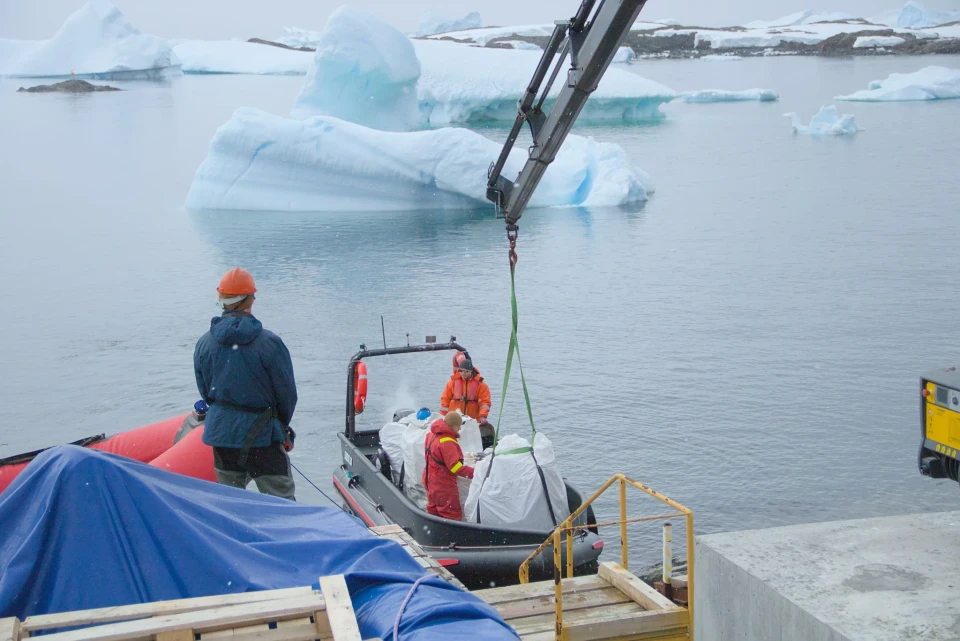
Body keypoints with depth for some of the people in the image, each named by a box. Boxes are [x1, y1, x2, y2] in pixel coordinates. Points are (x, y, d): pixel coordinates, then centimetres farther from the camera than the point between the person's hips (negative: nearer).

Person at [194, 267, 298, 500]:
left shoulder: (204, 343, -1)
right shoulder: (269, 343, -15)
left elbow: (205, 391, 9)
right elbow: (287, 394, -7)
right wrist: (282, 424, 12)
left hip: (221, 431, 5)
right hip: (260, 437, -5)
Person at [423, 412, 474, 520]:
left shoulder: (432, 435, 4)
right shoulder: (447, 442, -26)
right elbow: (455, 467, -28)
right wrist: (474, 473, -27)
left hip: (430, 481, 10)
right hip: (444, 486, -10)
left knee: (434, 511, 20)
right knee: (453, 516, -3)